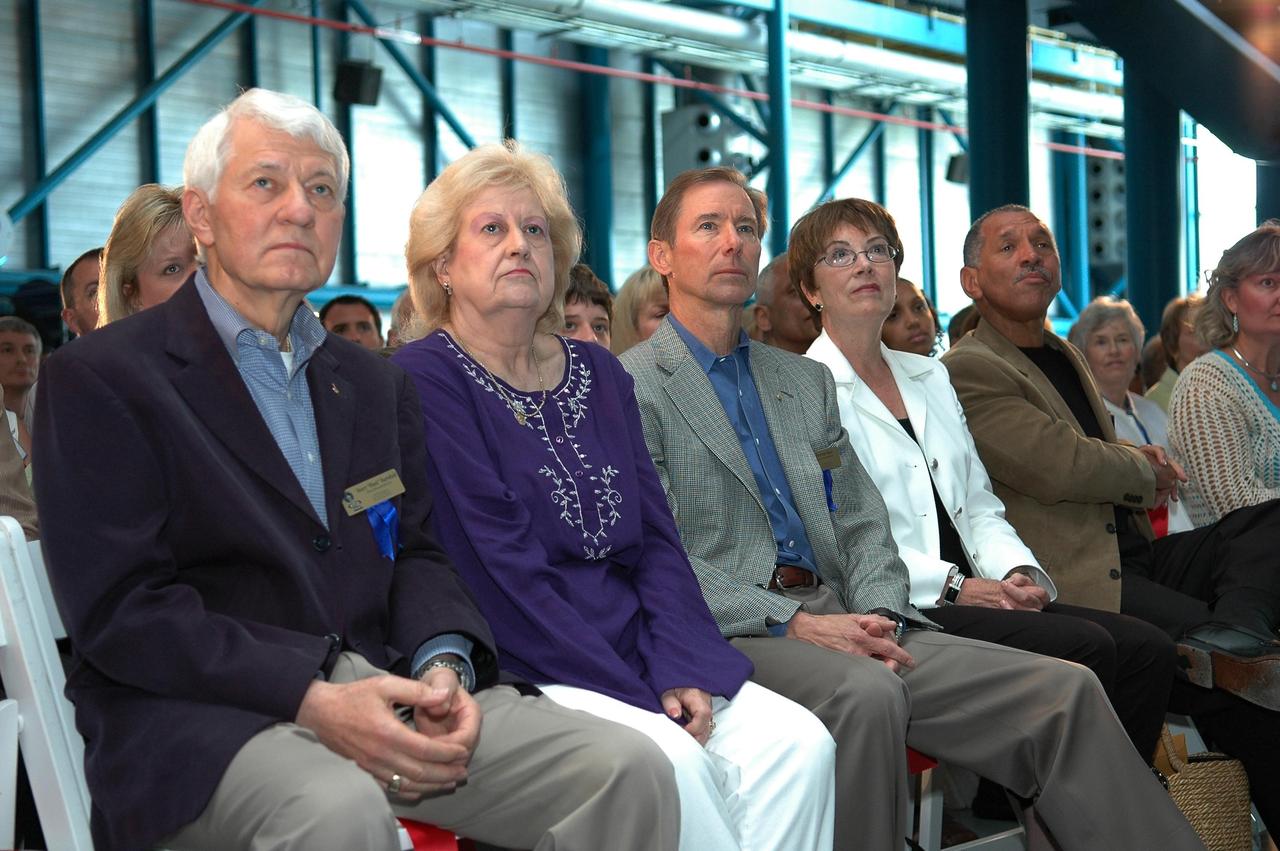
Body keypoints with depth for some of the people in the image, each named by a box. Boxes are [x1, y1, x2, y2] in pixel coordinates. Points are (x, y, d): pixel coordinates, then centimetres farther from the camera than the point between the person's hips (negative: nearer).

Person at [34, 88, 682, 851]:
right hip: (203, 711, -5)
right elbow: (120, 607, -9)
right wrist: (312, 699, -20)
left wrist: (444, 664, -8)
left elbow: (417, 553, 16)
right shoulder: (100, 379, 0)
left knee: (628, 771, -16)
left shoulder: (377, 384, 21)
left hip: (380, 682, 6)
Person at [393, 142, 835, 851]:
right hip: (512, 670, -6)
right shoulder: (424, 380, -4)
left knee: (797, 740, -17)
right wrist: (638, 698, -17)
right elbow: (500, 567, -13)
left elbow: (656, 538, 12)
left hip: (631, 649, 6)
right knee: (672, 760, -31)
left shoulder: (598, 374, 17)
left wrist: (681, 668, -7)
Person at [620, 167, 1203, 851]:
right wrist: (793, 622, -18)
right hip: (723, 634, -6)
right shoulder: (632, 387, 1)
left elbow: (861, 526, 18)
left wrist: (879, 615, -4)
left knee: (1066, 691, -11)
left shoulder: (807, 381, 23)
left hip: (828, 620, 6)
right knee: (865, 692, -39)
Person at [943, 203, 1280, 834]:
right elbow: (1059, 467, -18)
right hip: (1070, 585, -9)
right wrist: (1147, 472, 2)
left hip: (1132, 557, 10)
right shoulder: (966, 372, -6)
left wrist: (1140, 466, 13)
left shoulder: (1064, 357, 25)